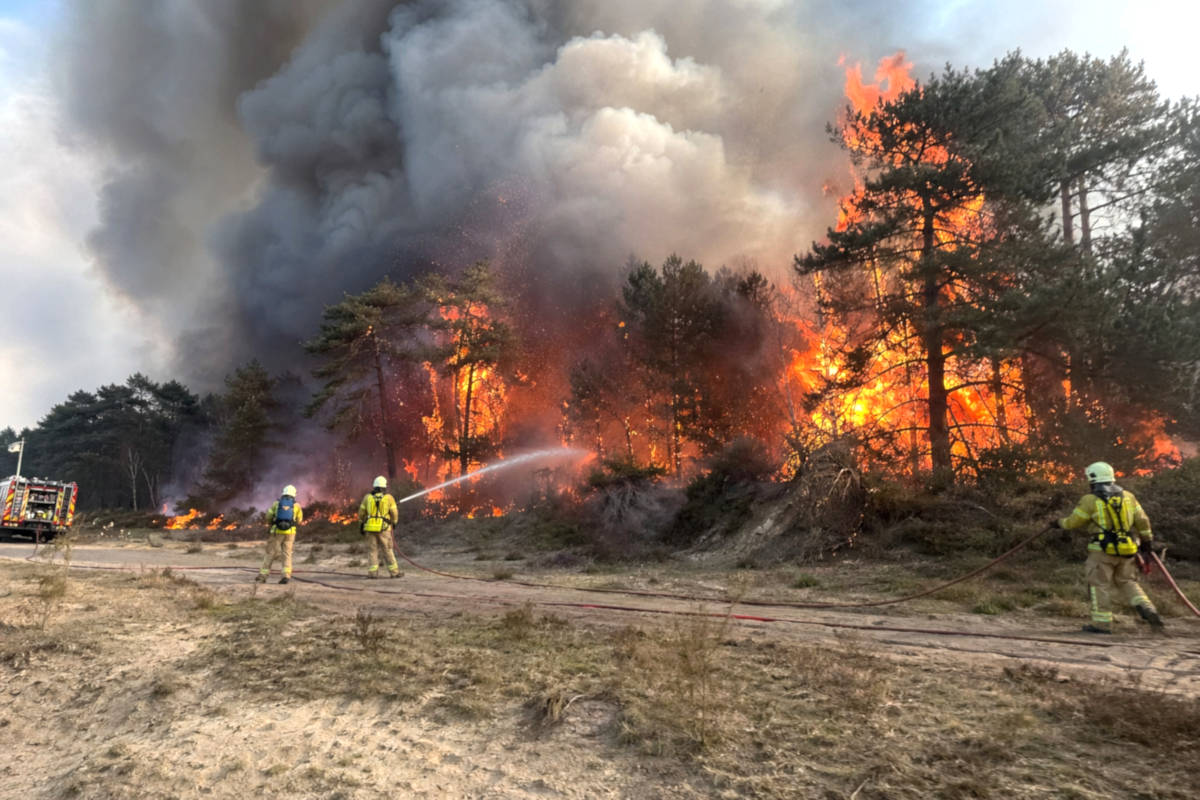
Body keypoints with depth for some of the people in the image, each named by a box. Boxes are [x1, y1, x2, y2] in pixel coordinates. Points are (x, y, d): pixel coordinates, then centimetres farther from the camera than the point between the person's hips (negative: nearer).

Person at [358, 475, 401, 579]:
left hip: (370, 527, 1)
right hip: (383, 528, -1)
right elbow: (394, 513, -1)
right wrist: (394, 523, 17)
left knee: (372, 550, 6)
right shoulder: (389, 498, -3)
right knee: (388, 550, 6)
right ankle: (394, 572, 8)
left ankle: (372, 572, -1)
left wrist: (361, 526, 16)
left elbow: (361, 513, 6)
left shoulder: (367, 497, 3)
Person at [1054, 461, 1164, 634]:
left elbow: (1073, 522, -1)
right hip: (1126, 550, 6)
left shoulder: (1090, 500, -7)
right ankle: (1147, 610, 3)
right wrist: (1146, 540, 22)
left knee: (1099, 585, 2)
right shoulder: (1128, 496, 8)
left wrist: (1060, 523, 18)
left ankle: (1102, 624, 4)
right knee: (1126, 582, 20)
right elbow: (1142, 521, 11)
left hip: (1103, 550, -6)